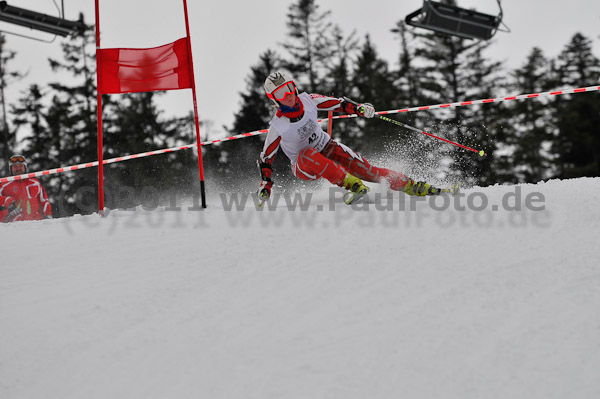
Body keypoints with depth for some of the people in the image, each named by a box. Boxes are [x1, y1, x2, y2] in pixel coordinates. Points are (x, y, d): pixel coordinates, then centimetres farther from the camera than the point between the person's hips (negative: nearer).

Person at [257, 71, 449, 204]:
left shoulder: (308, 101, -14)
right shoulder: (277, 126, -21)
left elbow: (337, 103, -2)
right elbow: (266, 158, -12)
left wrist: (358, 108, -19)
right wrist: (265, 185, -21)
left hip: (326, 147, 3)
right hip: (304, 166, -3)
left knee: (363, 168, -16)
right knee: (308, 155, -38)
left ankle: (413, 187, -12)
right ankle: (353, 185, -40)